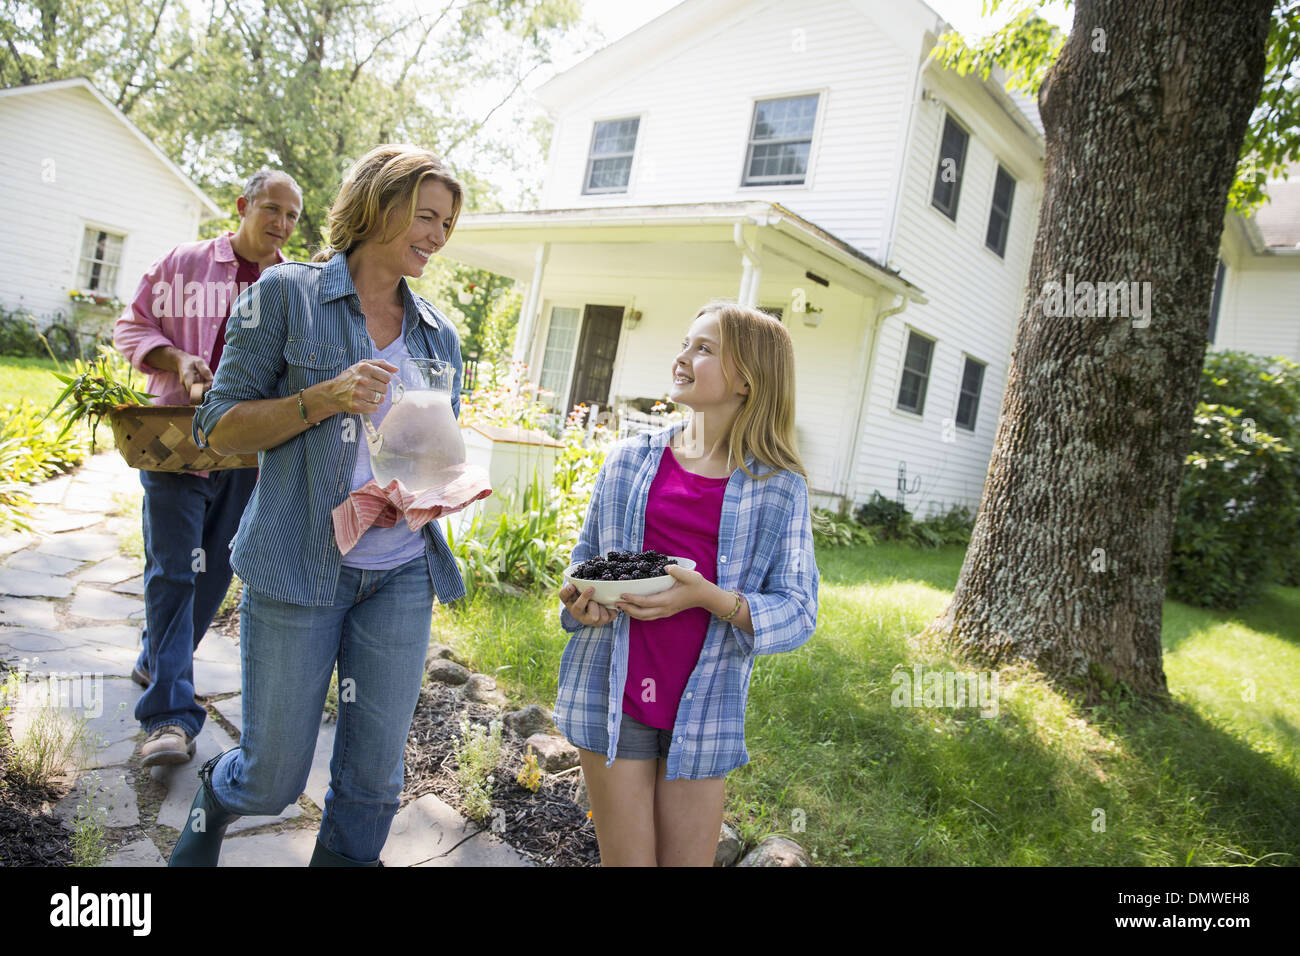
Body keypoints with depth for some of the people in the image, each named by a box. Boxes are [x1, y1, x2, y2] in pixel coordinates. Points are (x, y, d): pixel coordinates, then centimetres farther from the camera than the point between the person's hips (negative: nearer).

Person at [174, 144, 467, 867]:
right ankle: (217, 797, 44)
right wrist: (326, 398, -17)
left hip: (403, 575, 4)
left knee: (374, 779, 8)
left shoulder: (439, 335, 10)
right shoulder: (288, 293, -2)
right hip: (301, 565, -3)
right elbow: (218, 426, -2)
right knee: (275, 781, 9)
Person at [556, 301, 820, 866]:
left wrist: (712, 598, -23)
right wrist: (579, 603, -9)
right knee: (626, 860, 10)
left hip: (704, 707, -1)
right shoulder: (629, 460, 2)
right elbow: (584, 559, 13)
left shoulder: (780, 487, -4)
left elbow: (798, 611, -7)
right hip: (611, 696, 1)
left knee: (688, 859, 13)